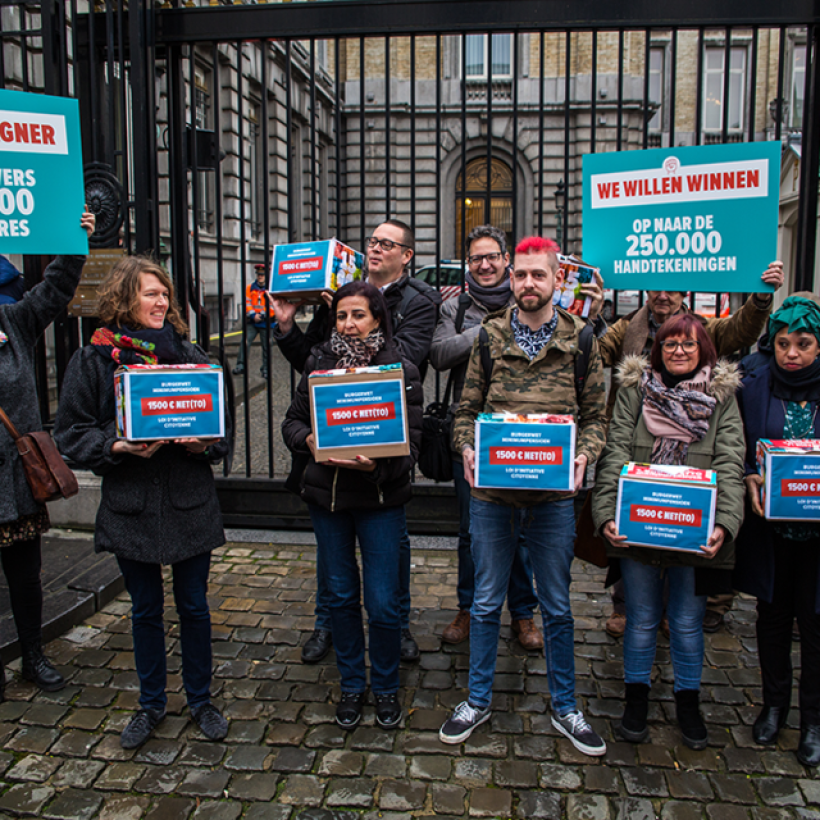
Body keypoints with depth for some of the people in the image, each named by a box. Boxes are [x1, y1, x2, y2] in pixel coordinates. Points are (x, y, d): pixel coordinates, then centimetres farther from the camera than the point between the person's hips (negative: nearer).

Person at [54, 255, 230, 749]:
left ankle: (201, 700, 31)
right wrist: (118, 447, -18)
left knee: (195, 605, 11)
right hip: (130, 505, 0)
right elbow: (72, 433, -2)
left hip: (190, 502, 1)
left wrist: (206, 444, -14)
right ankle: (152, 703, 35)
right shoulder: (93, 360, -2)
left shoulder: (190, 353, 2)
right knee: (146, 609, 15)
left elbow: (223, 418, 6)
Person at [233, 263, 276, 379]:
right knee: (244, 342, -10)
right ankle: (240, 366, -6)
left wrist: (262, 315, -16)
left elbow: (273, 306, -7)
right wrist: (253, 315, -12)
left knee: (266, 347, 3)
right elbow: (247, 303, 3)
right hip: (252, 322, 2)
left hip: (266, 323, -2)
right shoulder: (250, 288, 8)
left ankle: (266, 370, 12)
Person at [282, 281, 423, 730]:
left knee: (383, 603, 2)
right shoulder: (319, 362, 1)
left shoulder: (402, 371, -8)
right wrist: (309, 440, -16)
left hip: (380, 500, -2)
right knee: (340, 596, 14)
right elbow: (292, 420, 6)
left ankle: (386, 688, 28)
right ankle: (351, 685, 34)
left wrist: (376, 463, -30)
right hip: (325, 495, 3)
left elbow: (410, 445, -11)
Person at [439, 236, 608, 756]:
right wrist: (467, 449, -15)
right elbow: (467, 409, 4)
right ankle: (479, 700, 33)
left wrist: (583, 456, -15)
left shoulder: (580, 341, 0)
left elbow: (596, 415, 3)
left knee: (558, 608, 14)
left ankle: (565, 707, 33)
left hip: (553, 496, 0)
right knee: (486, 603, 14)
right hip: (492, 494, 1)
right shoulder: (489, 338, 1)